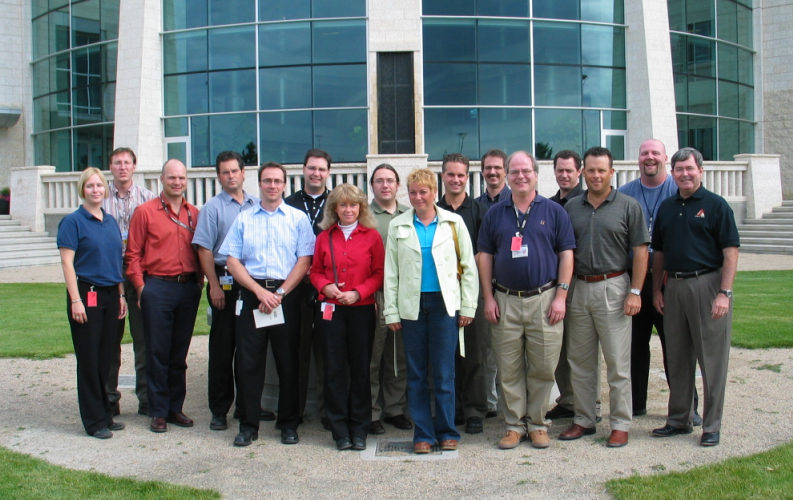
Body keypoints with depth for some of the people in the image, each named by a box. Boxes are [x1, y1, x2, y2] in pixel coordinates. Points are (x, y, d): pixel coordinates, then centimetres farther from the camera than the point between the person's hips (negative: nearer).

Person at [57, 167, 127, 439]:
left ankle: (105, 415, 21)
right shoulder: (73, 221, -6)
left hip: (110, 295, 6)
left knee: (105, 358, 11)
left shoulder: (111, 221, 12)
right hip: (86, 294, -6)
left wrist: (121, 295, 14)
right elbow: (67, 262, -10)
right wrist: (75, 300, -16)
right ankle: (94, 421, 9)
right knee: (89, 360, 0)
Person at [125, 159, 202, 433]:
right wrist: (141, 288, -6)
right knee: (157, 352, 2)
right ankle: (159, 412, 12)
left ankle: (176, 407, 22)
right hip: (158, 287, -3)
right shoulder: (145, 212, 0)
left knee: (179, 352, 11)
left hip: (189, 288, 3)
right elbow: (133, 254, -1)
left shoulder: (195, 214, 9)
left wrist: (199, 281, 5)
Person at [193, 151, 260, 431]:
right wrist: (214, 285, -11)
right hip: (225, 284, -3)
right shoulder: (212, 208, 1)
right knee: (222, 347, 1)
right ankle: (219, 410, 9)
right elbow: (204, 249, -4)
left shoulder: (257, 206, 11)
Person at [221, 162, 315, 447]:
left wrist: (280, 293, -11)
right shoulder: (244, 219, 10)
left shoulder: (298, 219, 7)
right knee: (248, 361, 1)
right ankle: (248, 425, 12)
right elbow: (232, 260, 3)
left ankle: (288, 423, 16)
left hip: (287, 296, -1)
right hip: (251, 294, 1)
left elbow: (305, 260, -2)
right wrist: (259, 291, -9)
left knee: (288, 361, 3)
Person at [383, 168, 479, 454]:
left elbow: (468, 266, 6)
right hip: (411, 305, 2)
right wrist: (391, 311, 3)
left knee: (444, 373, 1)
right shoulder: (398, 226, 9)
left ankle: (447, 431, 14)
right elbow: (390, 272, 8)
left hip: (443, 303, -1)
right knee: (416, 373, 5)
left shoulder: (453, 223, 6)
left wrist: (467, 306, 0)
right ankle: (423, 433, 15)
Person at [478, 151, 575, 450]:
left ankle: (537, 423, 17)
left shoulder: (553, 211, 5)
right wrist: (488, 298, 2)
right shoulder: (495, 214, 10)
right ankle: (515, 424, 16)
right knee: (509, 369, 5)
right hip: (505, 302, 2)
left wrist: (561, 295, -5)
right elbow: (485, 256, 9)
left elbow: (566, 254, 2)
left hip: (544, 299, -1)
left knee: (543, 368, 3)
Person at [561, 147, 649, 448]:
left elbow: (640, 251, -3)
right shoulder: (571, 207, 9)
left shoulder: (628, 206, -1)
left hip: (613, 288, -4)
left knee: (618, 362, 0)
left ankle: (620, 424, 11)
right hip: (579, 288, 4)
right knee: (579, 361, 10)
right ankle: (584, 420, 22)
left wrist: (635, 292, -10)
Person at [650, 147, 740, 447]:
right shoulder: (666, 207, 12)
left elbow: (731, 251, -8)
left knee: (712, 358, 0)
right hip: (674, 287, 5)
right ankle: (679, 420, 23)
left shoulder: (716, 205, -3)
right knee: (677, 358, 11)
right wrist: (656, 290, 11)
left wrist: (724, 293, -15)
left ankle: (711, 426, 10)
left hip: (707, 284, -5)